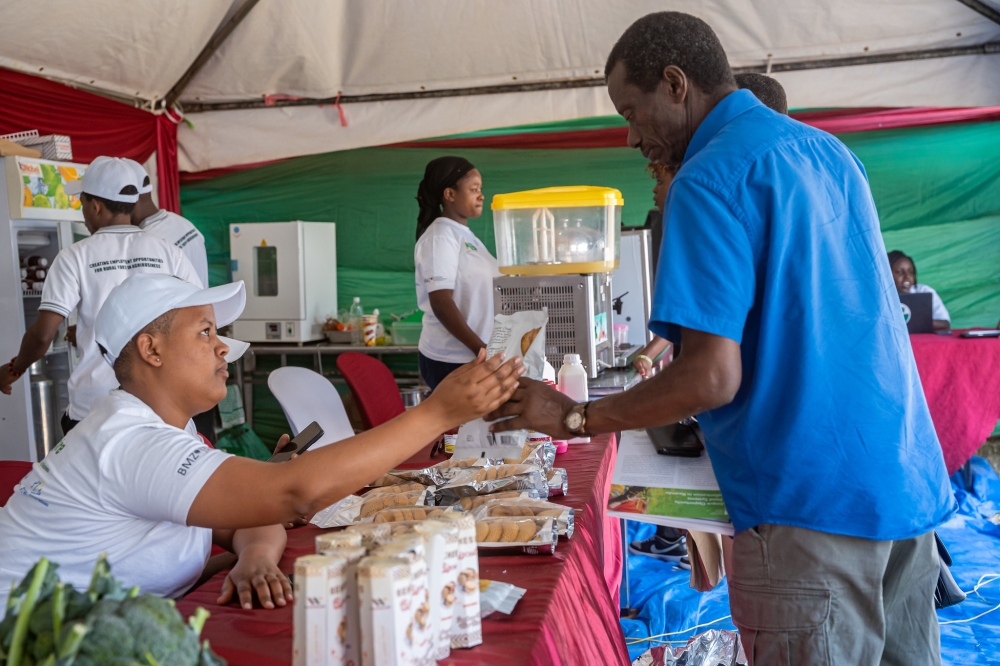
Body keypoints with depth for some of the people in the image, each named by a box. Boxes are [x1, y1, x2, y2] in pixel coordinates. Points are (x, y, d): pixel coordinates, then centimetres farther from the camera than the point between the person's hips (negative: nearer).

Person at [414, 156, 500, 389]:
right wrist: (481, 350, -20)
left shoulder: (466, 235, 14)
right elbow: (441, 303, -18)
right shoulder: (440, 237, -11)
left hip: (472, 356, 8)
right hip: (453, 360, -8)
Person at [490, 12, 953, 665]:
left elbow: (712, 378, -21)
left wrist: (574, 416, -9)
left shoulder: (708, 181, -14)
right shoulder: (829, 150, 13)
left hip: (812, 501, -9)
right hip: (909, 481, 9)